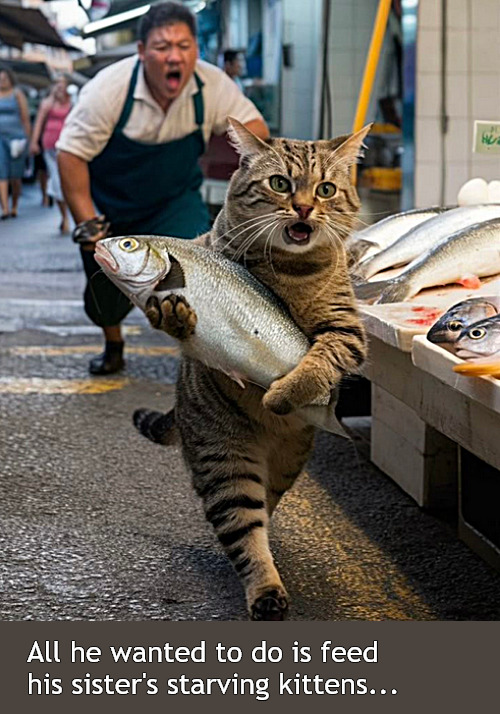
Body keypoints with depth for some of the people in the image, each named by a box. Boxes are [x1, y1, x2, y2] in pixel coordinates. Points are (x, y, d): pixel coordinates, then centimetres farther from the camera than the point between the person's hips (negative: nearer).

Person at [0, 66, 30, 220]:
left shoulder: (17, 94, 3)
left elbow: (25, 119, 2)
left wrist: (26, 138, -2)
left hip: (16, 137, -1)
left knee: (15, 176, 4)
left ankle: (14, 207, 16)